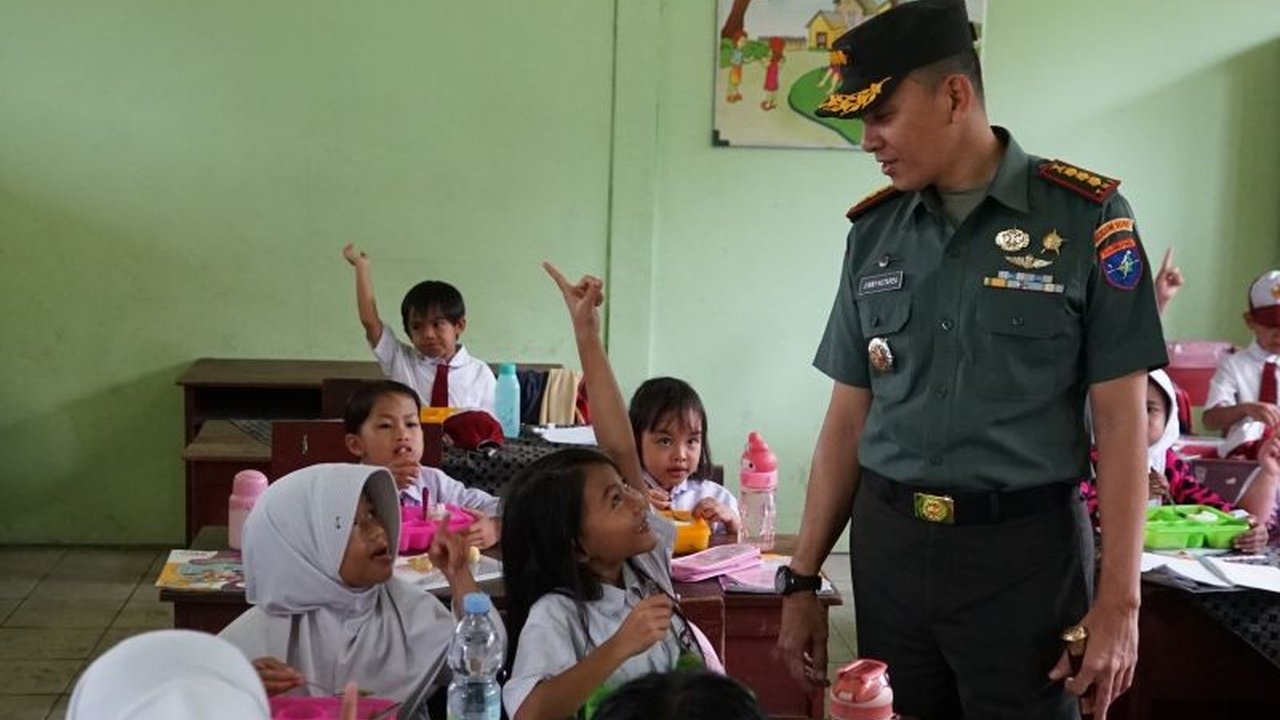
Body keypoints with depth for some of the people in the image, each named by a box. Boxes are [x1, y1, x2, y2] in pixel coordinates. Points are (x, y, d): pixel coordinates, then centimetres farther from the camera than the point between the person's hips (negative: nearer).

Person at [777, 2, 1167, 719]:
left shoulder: (1086, 217, -7)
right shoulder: (873, 231, 5)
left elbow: (1122, 420, -7)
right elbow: (849, 417, 10)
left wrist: (1119, 601, -11)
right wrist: (802, 579, 9)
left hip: (1024, 549, -4)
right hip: (888, 547, 4)